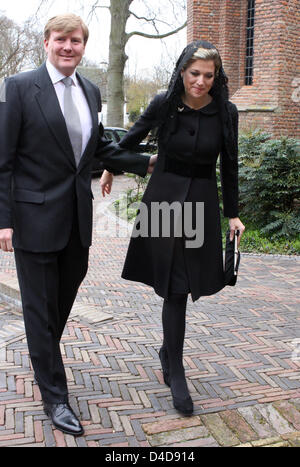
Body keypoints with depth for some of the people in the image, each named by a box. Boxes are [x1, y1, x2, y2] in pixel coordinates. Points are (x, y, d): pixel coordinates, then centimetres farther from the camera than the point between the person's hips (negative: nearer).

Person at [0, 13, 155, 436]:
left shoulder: (91, 91, 10)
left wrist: (144, 164, 11)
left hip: (78, 216, 6)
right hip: (35, 216, -6)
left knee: (66, 295, 19)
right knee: (40, 306, 4)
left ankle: (44, 354, 46)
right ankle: (54, 396, 19)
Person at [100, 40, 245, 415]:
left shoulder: (225, 112, -4)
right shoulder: (164, 104, -6)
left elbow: (229, 166, 5)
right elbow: (134, 136, 12)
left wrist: (232, 214, 8)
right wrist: (111, 169, 23)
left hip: (201, 204, 1)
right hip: (164, 198, -1)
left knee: (178, 287, 7)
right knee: (175, 289, -2)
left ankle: (169, 350, 34)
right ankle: (176, 374, 10)